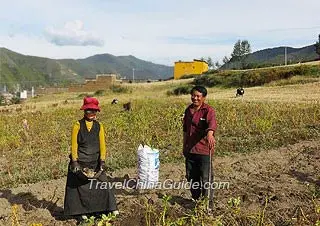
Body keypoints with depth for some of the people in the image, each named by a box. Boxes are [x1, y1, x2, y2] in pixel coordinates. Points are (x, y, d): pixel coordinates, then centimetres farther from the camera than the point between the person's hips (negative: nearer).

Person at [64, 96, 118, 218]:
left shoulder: (99, 126, 4)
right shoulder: (78, 125, -2)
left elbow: (102, 145, 2)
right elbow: (74, 145, -4)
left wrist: (102, 161, -6)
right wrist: (75, 162, -11)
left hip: (95, 162, 1)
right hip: (80, 162, -1)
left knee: (102, 184, 1)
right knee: (80, 187, 5)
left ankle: (110, 208, 12)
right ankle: (82, 212, 19)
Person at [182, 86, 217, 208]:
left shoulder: (208, 110, -11)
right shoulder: (188, 110, 10)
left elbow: (211, 124, -31)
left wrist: (210, 135, -52)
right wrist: (184, 146, 21)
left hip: (204, 149, -6)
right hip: (190, 149, 6)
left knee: (206, 177, 0)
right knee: (191, 176, 15)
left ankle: (208, 202, 16)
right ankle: (195, 199, 32)